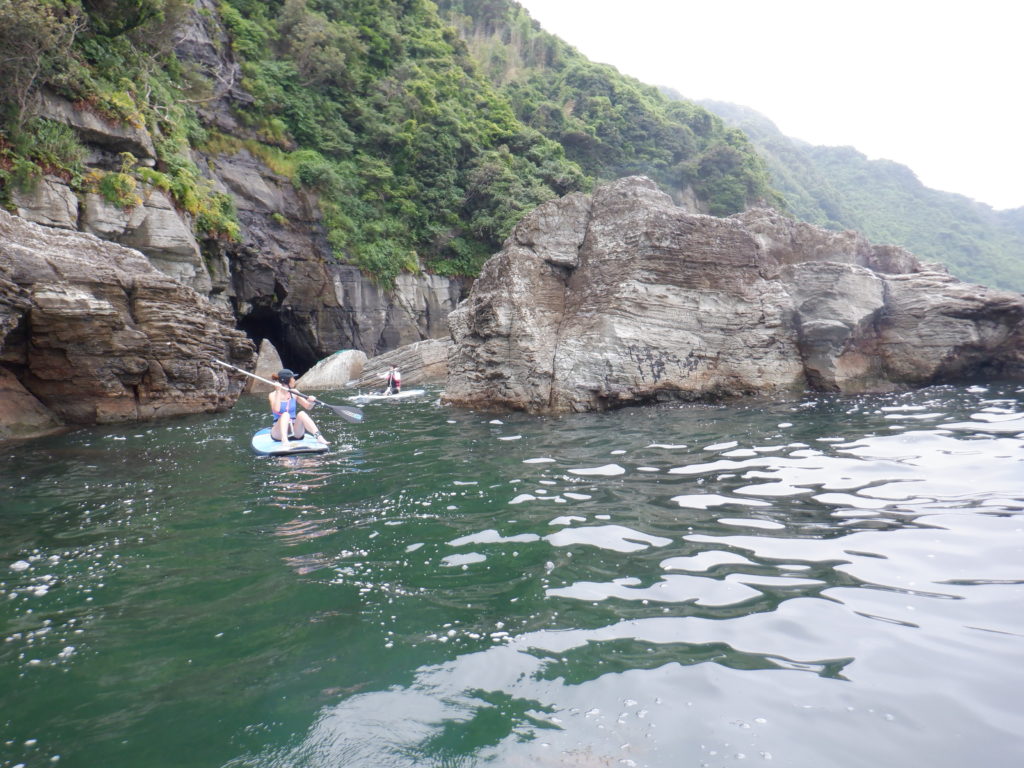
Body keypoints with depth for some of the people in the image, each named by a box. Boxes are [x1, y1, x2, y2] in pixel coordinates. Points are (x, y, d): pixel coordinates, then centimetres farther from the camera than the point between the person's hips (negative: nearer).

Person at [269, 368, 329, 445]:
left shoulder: (294, 394, 8)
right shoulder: (273, 395, -3)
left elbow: (308, 407, 1)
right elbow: (276, 410, -21)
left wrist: (312, 402, -21)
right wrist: (278, 392, -21)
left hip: (295, 431, 3)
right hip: (279, 432, -3)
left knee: (301, 414, -26)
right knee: (285, 414, -30)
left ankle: (319, 437, -42)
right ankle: (284, 439, -52)